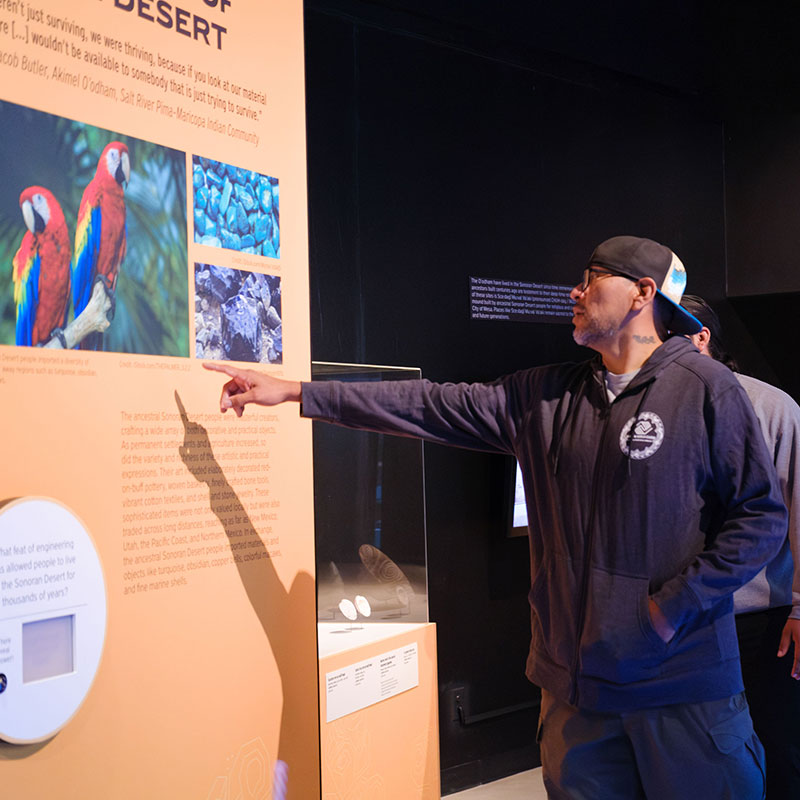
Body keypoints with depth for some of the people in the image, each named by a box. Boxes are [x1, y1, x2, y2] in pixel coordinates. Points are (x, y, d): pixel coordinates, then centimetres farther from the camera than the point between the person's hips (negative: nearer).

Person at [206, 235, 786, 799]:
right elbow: (432, 406, 6)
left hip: (685, 682, -4)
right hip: (576, 683, 4)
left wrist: (673, 607, -12)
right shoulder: (546, 398, 6)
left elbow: (761, 516, -6)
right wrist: (294, 391, 5)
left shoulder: (705, 389, -7)